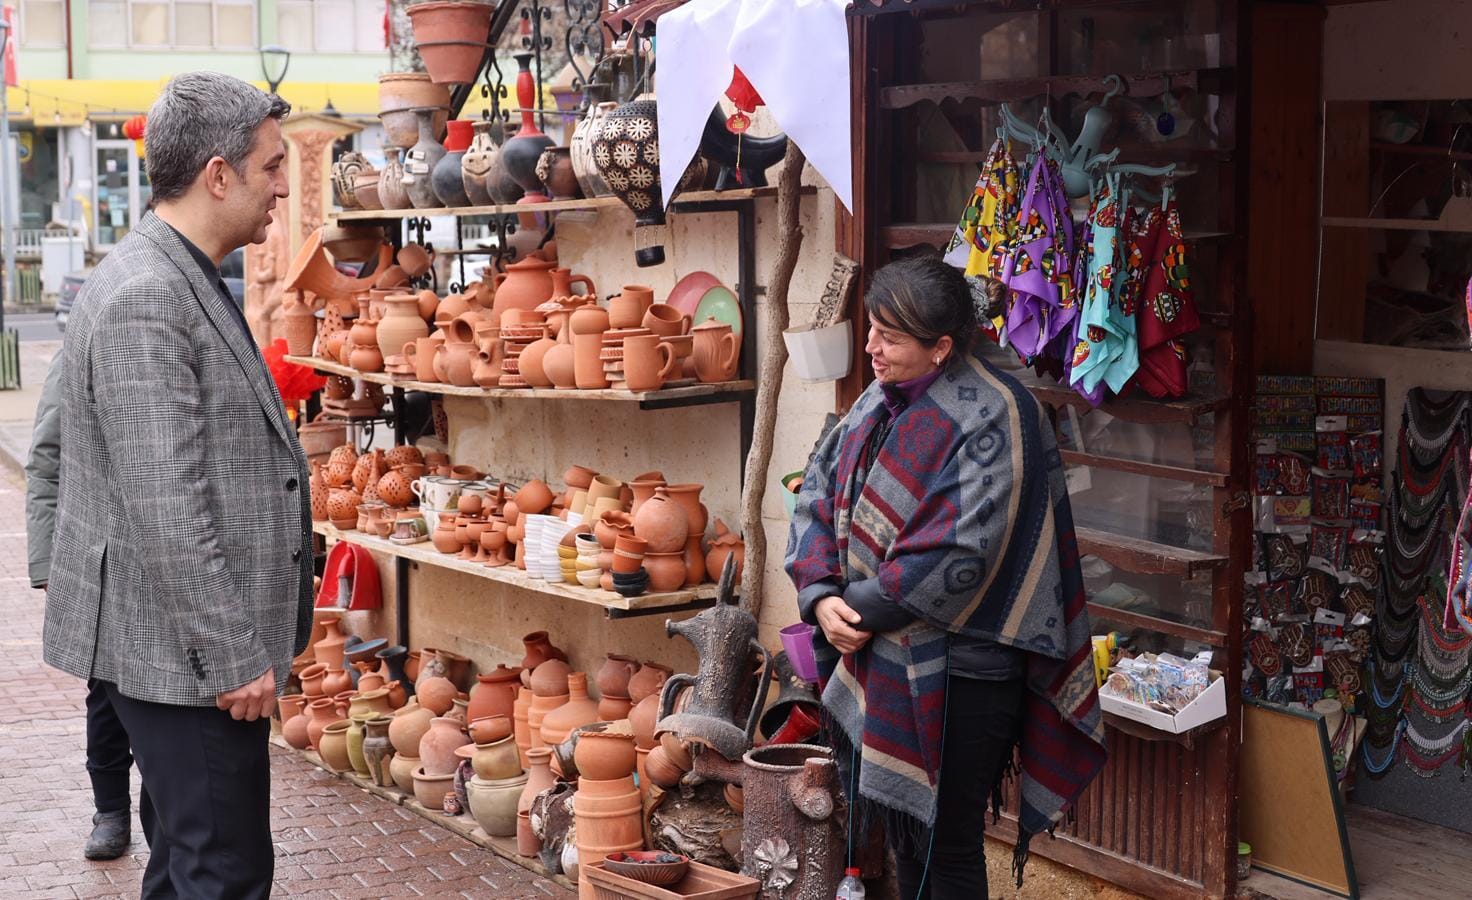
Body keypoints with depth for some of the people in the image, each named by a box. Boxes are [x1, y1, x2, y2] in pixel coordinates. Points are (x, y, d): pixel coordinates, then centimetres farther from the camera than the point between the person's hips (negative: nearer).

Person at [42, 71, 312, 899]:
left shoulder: (185, 283, 14)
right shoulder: (147, 301, -20)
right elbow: (165, 508, -24)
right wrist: (233, 657, -20)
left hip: (196, 647, 11)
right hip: (183, 649, -11)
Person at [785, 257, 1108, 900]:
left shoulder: (992, 417, -17)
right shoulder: (881, 402, 7)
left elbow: (959, 552, -23)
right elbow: (817, 497, 7)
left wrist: (862, 606, -15)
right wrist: (821, 596, -9)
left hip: (954, 676, -7)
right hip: (877, 660, 7)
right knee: (902, 835, 18)